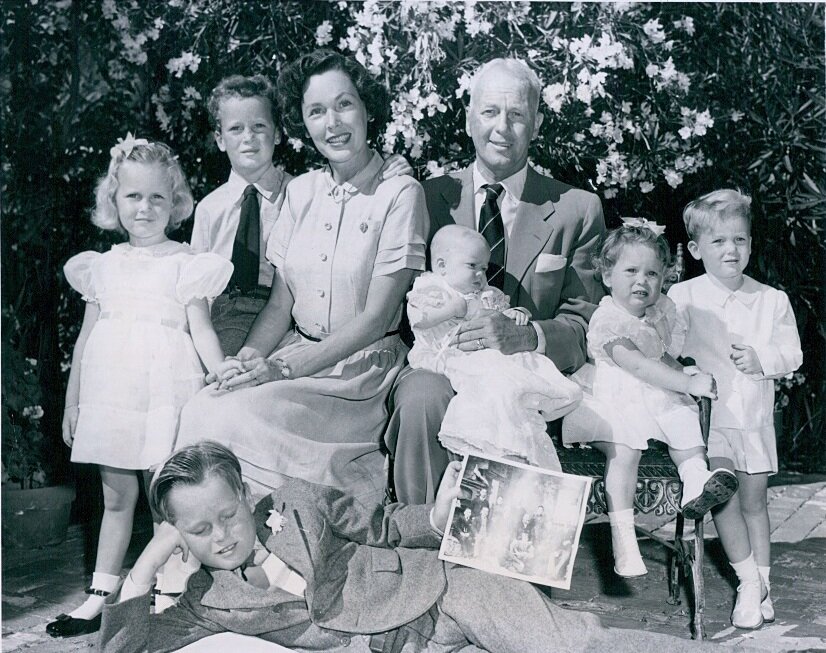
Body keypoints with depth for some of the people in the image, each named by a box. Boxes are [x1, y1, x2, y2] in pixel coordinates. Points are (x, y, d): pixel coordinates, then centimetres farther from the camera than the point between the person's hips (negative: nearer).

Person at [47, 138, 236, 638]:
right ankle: (100, 598, 21)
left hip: (164, 393, -4)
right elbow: (87, 335, 16)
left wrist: (222, 373, -24)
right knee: (116, 496, 13)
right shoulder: (104, 265, 12)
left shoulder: (184, 263, 0)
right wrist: (72, 400, 16)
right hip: (111, 393, 4)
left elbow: (200, 328, -6)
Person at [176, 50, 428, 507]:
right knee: (201, 413, -21)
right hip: (295, 358, 5)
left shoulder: (400, 195, -6)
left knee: (242, 418, -27)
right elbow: (280, 303, 11)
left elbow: (376, 318, -10)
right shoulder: (301, 192, 10)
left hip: (363, 369, -5)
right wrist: (248, 357, -10)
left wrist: (285, 368, -17)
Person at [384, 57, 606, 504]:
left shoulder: (577, 210, 8)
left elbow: (586, 325, 1)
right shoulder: (429, 197, 11)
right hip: (438, 366, 1)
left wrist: (523, 337, -21)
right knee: (422, 399, -33)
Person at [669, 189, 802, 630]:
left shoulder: (772, 300, 4)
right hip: (707, 412, -2)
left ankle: (762, 583, 24)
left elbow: (792, 354, 6)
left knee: (754, 500, 11)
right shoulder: (683, 297, -3)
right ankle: (749, 582, 3)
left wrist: (763, 360, -13)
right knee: (723, 492, -13)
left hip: (754, 415, 2)